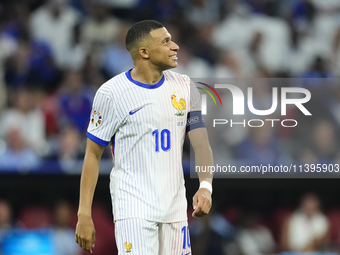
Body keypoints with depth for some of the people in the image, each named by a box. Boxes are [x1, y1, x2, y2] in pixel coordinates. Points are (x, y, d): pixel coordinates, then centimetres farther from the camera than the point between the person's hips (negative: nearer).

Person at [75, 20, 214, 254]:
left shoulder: (185, 87, 6)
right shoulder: (111, 93, -7)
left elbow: (201, 145, 2)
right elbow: (93, 155, -3)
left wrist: (205, 187, -18)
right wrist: (84, 215, -8)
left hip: (175, 208, 5)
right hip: (133, 208, -5)